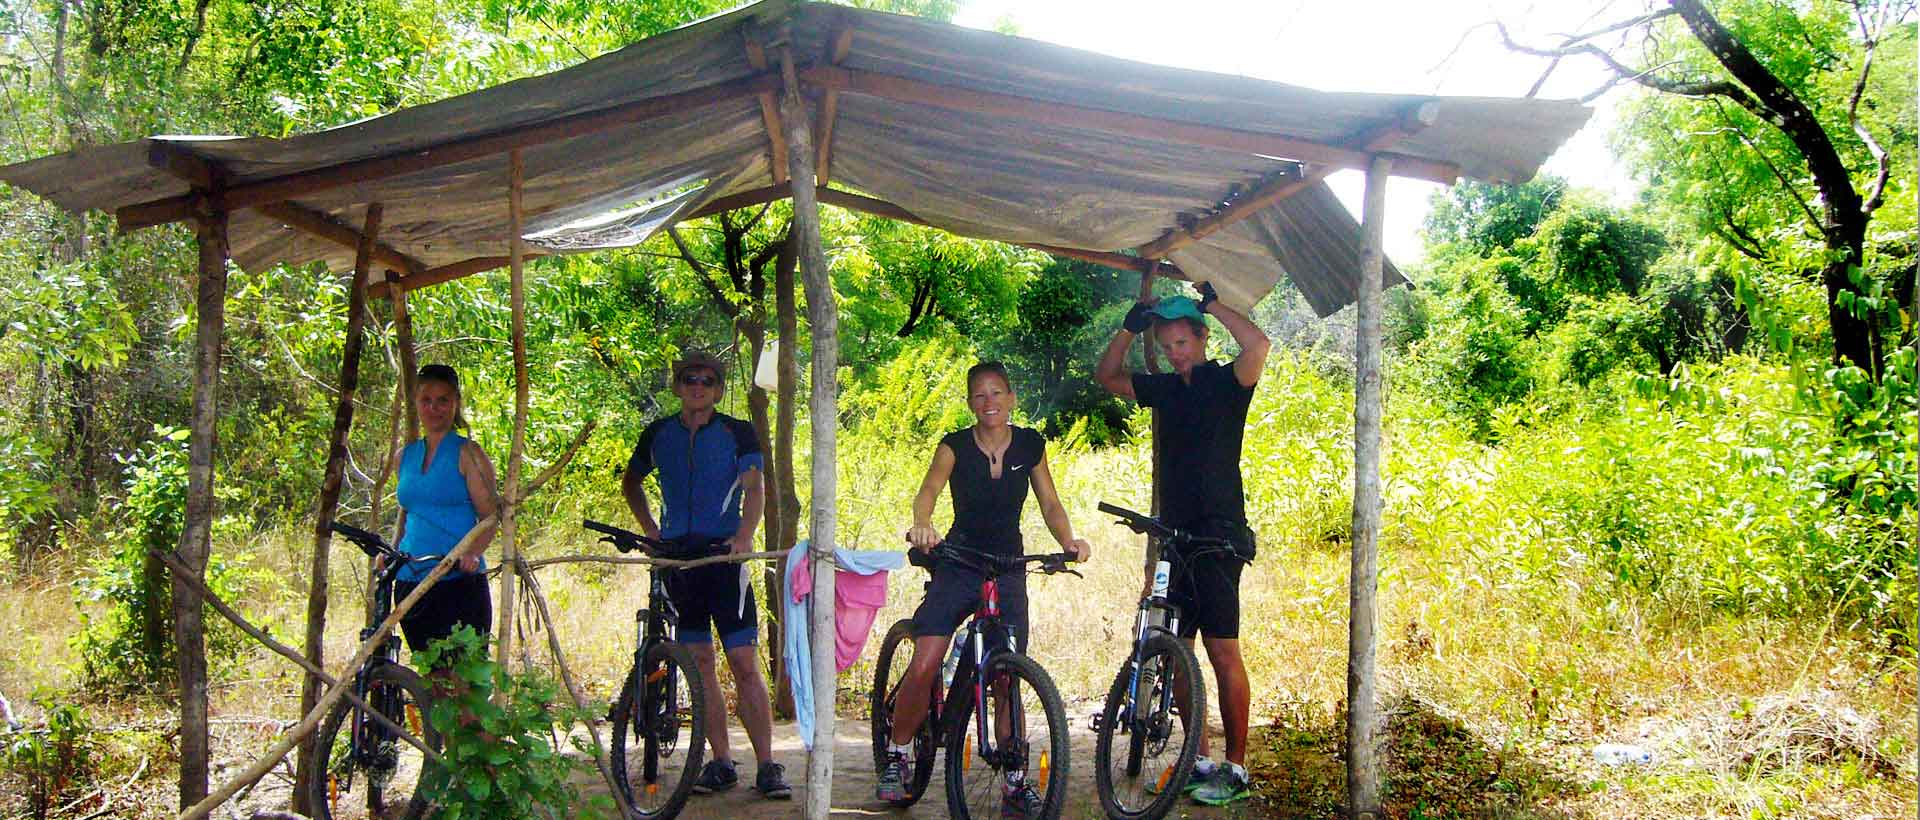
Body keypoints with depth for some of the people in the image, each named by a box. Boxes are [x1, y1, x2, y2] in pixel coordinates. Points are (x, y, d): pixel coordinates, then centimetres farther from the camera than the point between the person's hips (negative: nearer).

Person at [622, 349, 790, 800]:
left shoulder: (738, 433, 2)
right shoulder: (658, 434, 10)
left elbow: (754, 489, -6)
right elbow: (631, 482, 24)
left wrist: (744, 535, -24)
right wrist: (650, 530, 12)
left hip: (724, 555, -3)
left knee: (745, 664, -8)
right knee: (699, 662, 5)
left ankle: (767, 766, -5)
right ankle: (721, 763, 12)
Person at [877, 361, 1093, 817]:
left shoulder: (1030, 446, 1)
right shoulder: (955, 446, -6)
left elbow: (1050, 505, 1)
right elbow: (928, 490, -22)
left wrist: (1069, 542, -19)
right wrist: (921, 524, -44)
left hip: (1008, 568, 2)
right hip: (957, 565, -1)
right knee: (924, 668, -14)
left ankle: (1015, 783, 7)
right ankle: (897, 754, 8)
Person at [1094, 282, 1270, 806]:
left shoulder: (1226, 383, -3)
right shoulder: (1165, 388, 14)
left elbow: (1258, 345, -23)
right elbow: (1106, 375, 22)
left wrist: (1212, 304, -14)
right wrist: (1130, 327, 7)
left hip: (1217, 537, -7)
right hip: (1173, 535, 7)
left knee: (1223, 653, -7)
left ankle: (1235, 769, -2)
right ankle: (1200, 761, 15)